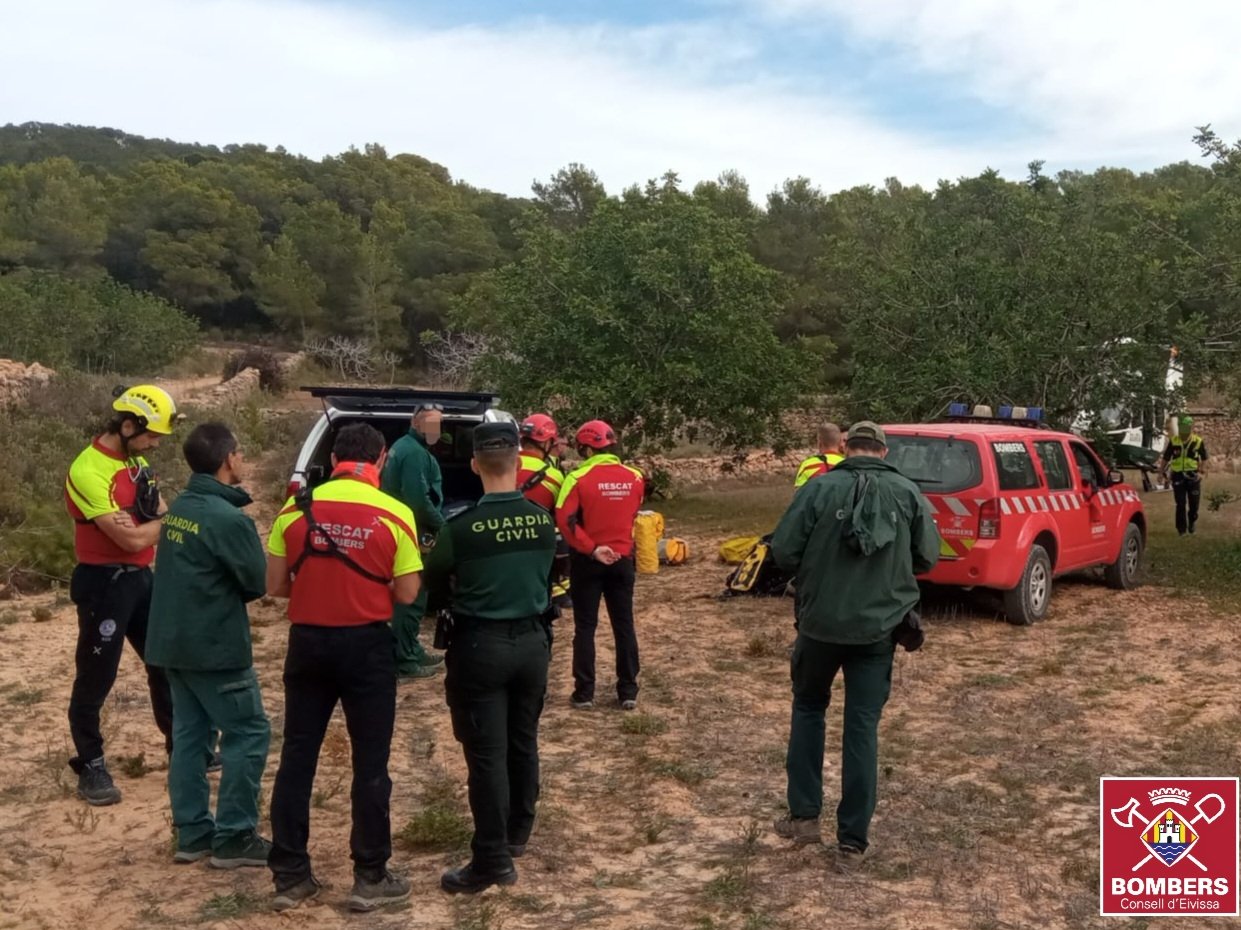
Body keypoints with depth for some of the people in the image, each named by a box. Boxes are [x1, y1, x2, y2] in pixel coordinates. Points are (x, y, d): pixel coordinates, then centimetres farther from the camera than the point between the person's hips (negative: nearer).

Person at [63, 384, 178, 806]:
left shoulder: (137, 461, 8)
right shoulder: (88, 472, -21)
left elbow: (159, 520, 8)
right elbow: (132, 539, -22)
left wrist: (149, 524, -14)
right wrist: (164, 521, -6)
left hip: (141, 577, 8)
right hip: (104, 584, -8)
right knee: (95, 679, 2)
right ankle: (91, 768, 15)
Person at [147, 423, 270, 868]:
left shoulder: (177, 509, 7)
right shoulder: (229, 518, -20)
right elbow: (260, 582, -13)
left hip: (173, 639, 9)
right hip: (216, 645, -9)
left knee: (189, 734, 14)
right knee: (248, 734, 1)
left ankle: (192, 834, 21)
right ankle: (234, 838, 5)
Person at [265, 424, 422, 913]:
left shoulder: (295, 508, -1)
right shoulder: (394, 514, -8)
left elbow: (275, 586, 2)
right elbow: (407, 595, -6)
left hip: (307, 642, 3)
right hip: (367, 645, -2)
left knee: (297, 757, 12)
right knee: (370, 763, 8)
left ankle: (289, 876, 20)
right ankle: (370, 878, 16)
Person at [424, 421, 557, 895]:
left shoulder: (462, 527, -17)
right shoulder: (543, 521, -4)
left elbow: (434, 584, -2)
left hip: (481, 645, -5)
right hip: (533, 639, 5)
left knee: (487, 753, 1)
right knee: (524, 742, 19)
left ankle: (493, 859, 6)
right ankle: (517, 833, 35)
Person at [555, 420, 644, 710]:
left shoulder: (579, 478, -12)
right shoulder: (634, 478, 0)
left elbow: (565, 520, -20)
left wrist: (591, 548, -18)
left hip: (587, 562, -3)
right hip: (622, 559, 3)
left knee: (585, 627, 6)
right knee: (624, 625, 10)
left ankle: (584, 693, 9)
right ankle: (628, 691, 13)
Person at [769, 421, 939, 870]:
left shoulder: (820, 488, -8)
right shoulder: (907, 492, 0)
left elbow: (782, 552, -11)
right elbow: (928, 556, 4)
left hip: (821, 623, -1)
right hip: (878, 628, 1)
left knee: (808, 708, 21)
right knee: (863, 726, 8)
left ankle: (804, 814, 21)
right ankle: (852, 840, 10)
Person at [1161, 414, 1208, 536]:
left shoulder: (1198, 441, -3)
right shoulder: (1173, 441, -3)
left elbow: (1204, 458, 9)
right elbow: (1166, 458, 6)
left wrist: (1203, 471, -1)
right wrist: (1163, 472, 1)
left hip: (1193, 476, 0)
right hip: (1178, 476, 0)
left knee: (1194, 503, 7)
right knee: (1180, 504, -1)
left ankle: (1192, 522, 33)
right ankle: (1181, 528, 8)